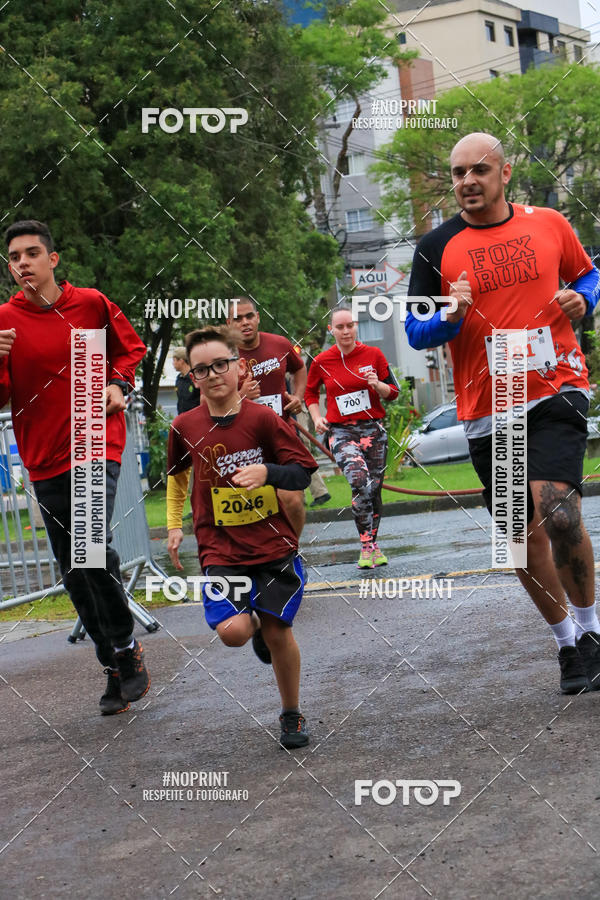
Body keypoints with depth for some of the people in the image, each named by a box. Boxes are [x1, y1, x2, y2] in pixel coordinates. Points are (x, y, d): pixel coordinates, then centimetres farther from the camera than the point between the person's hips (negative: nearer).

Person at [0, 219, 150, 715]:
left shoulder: (91, 303, 0)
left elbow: (131, 347, 16)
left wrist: (118, 384, -2)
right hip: (44, 455, 3)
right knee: (73, 569, 7)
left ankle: (127, 649, -4)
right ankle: (115, 664, 21)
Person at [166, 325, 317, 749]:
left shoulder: (263, 418, -8)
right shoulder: (185, 427, 0)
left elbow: (303, 473, -7)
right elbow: (177, 473, 21)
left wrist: (268, 472, -26)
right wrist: (174, 525, 17)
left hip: (273, 544, -1)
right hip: (220, 550, 1)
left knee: (278, 632, -2)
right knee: (232, 631, -18)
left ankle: (292, 716, 21)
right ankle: (255, 621, 21)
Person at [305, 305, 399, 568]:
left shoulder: (373, 354, 2)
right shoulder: (321, 362, 1)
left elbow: (393, 392, 7)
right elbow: (310, 393, 19)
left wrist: (377, 385, -13)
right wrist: (317, 418, 3)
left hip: (373, 430, 2)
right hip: (341, 431, -2)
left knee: (374, 490, 6)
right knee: (360, 482, -24)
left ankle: (372, 545, 24)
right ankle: (366, 546, -21)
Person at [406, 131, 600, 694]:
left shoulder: (548, 224, 5)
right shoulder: (437, 247, 3)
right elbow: (415, 332, 5)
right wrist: (451, 317, -16)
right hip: (487, 410, 2)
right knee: (523, 537, 7)